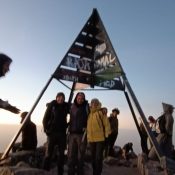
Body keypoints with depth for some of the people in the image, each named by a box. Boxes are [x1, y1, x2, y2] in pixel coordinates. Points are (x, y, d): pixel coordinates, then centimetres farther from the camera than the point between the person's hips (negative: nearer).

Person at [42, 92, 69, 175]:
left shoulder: (66, 106, 4)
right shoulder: (51, 106, -2)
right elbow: (45, 118, 0)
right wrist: (46, 129, -7)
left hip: (62, 132, 3)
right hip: (52, 132, -2)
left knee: (61, 153, 7)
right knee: (49, 153, -1)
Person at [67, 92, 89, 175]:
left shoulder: (86, 107, -2)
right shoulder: (72, 106, 10)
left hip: (82, 134, -3)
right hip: (72, 134, 4)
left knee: (80, 156, 2)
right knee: (71, 155, 5)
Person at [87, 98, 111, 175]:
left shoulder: (101, 113, -6)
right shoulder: (89, 114, 10)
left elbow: (106, 124, -7)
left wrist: (107, 135, -8)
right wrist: (88, 136, 15)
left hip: (100, 138, -5)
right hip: (91, 139, 6)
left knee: (98, 157, -5)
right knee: (93, 158, 14)